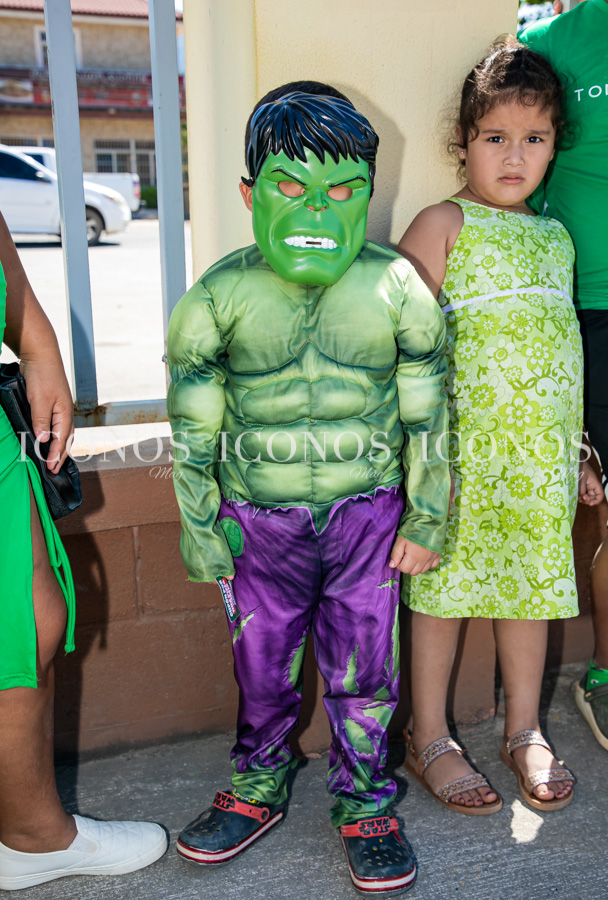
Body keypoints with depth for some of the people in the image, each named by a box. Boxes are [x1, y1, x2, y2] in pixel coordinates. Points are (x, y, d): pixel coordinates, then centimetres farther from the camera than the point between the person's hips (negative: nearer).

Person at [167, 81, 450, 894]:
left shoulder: (398, 288, -8)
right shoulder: (219, 296, -9)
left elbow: (428, 413, 0)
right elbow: (193, 424, -2)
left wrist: (427, 519, 1)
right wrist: (202, 526, 0)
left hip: (368, 514, 0)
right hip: (259, 518, 1)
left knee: (363, 670, 11)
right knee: (262, 666, 15)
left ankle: (365, 803, 35)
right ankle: (259, 789, 41)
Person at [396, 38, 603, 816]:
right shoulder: (443, 224, -2)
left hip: (542, 449, 6)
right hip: (464, 443, -5)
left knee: (533, 581, 12)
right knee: (444, 584, 3)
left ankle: (525, 733, 29)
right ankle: (430, 741, 21)